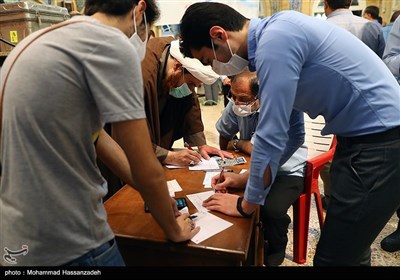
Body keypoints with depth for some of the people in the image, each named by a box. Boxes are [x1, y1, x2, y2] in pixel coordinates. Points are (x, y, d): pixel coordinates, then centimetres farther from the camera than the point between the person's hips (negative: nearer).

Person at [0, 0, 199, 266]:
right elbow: (147, 172, -17)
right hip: (67, 245, -8)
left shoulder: (47, 39, 10)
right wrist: (174, 230, 2)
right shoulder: (112, 44, -17)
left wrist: (158, 199, 15)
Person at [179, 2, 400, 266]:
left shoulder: (275, 40, -22)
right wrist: (249, 176, 15)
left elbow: (271, 138, -22)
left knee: (334, 258, 1)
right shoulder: (275, 35, 9)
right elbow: (283, 128, 15)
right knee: (349, 248, 22)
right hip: (365, 136, 9)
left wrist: (246, 204, -7)